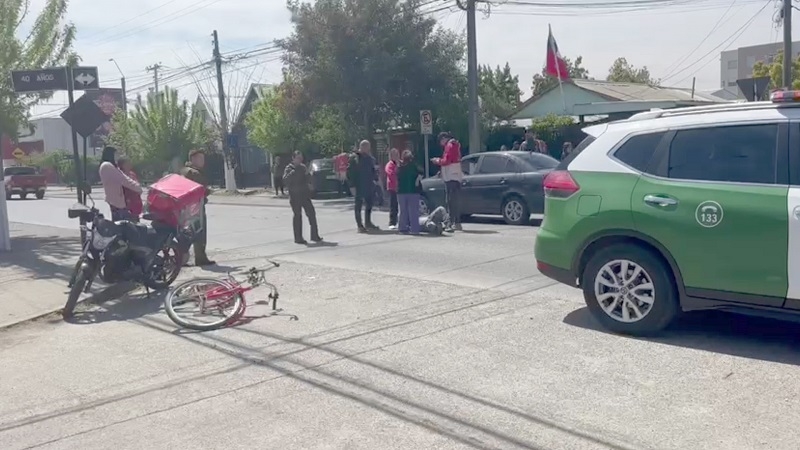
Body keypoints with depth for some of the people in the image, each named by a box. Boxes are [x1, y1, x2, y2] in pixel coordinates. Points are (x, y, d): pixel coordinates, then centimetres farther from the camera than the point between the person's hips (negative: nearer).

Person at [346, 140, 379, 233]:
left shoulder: (370, 158, 10)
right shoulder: (354, 158, -8)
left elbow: (374, 170, 18)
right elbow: (350, 173, -10)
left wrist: (375, 179, 3)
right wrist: (352, 186, -15)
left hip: (369, 185, 6)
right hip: (359, 186, -6)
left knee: (369, 204, 14)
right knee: (358, 205, 1)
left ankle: (368, 222, 29)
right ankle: (360, 226, 5)